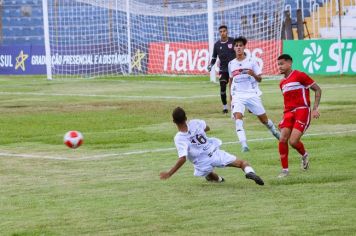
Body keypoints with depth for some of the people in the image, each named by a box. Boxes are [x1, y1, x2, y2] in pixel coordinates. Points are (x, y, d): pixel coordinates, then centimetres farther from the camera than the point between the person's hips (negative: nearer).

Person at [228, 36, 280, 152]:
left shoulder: (251, 61, -1)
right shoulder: (231, 64, 7)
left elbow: (259, 79, 0)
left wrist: (254, 74, -22)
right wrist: (230, 97, 19)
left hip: (252, 95, -1)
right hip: (238, 96, 1)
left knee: (263, 118, 8)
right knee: (238, 117, -23)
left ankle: (276, 133, 39)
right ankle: (244, 145, -28)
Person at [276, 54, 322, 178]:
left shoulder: (300, 75, -5)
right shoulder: (282, 83, 17)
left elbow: (318, 90, -2)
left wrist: (315, 109, -9)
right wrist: (284, 117, 20)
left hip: (302, 111, -6)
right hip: (289, 112, 6)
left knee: (293, 141, -17)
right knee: (282, 139, -12)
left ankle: (304, 155, 16)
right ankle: (284, 170, -1)